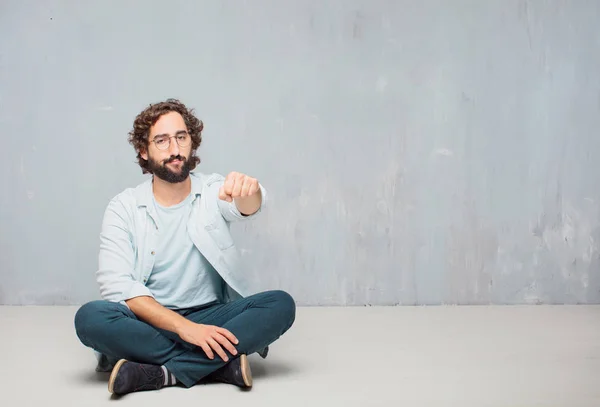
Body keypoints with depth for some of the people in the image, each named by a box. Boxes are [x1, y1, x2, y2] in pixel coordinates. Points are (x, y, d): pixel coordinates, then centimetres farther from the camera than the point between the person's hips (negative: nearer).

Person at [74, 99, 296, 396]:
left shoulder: (214, 192, 2)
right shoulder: (123, 208, -2)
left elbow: (248, 207, -21)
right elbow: (117, 285, -13)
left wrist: (248, 191, -48)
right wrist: (184, 327, -25)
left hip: (211, 317, 1)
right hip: (150, 323, -1)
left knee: (281, 304, -24)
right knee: (90, 317, -30)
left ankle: (164, 373, -28)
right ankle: (222, 363, -25)